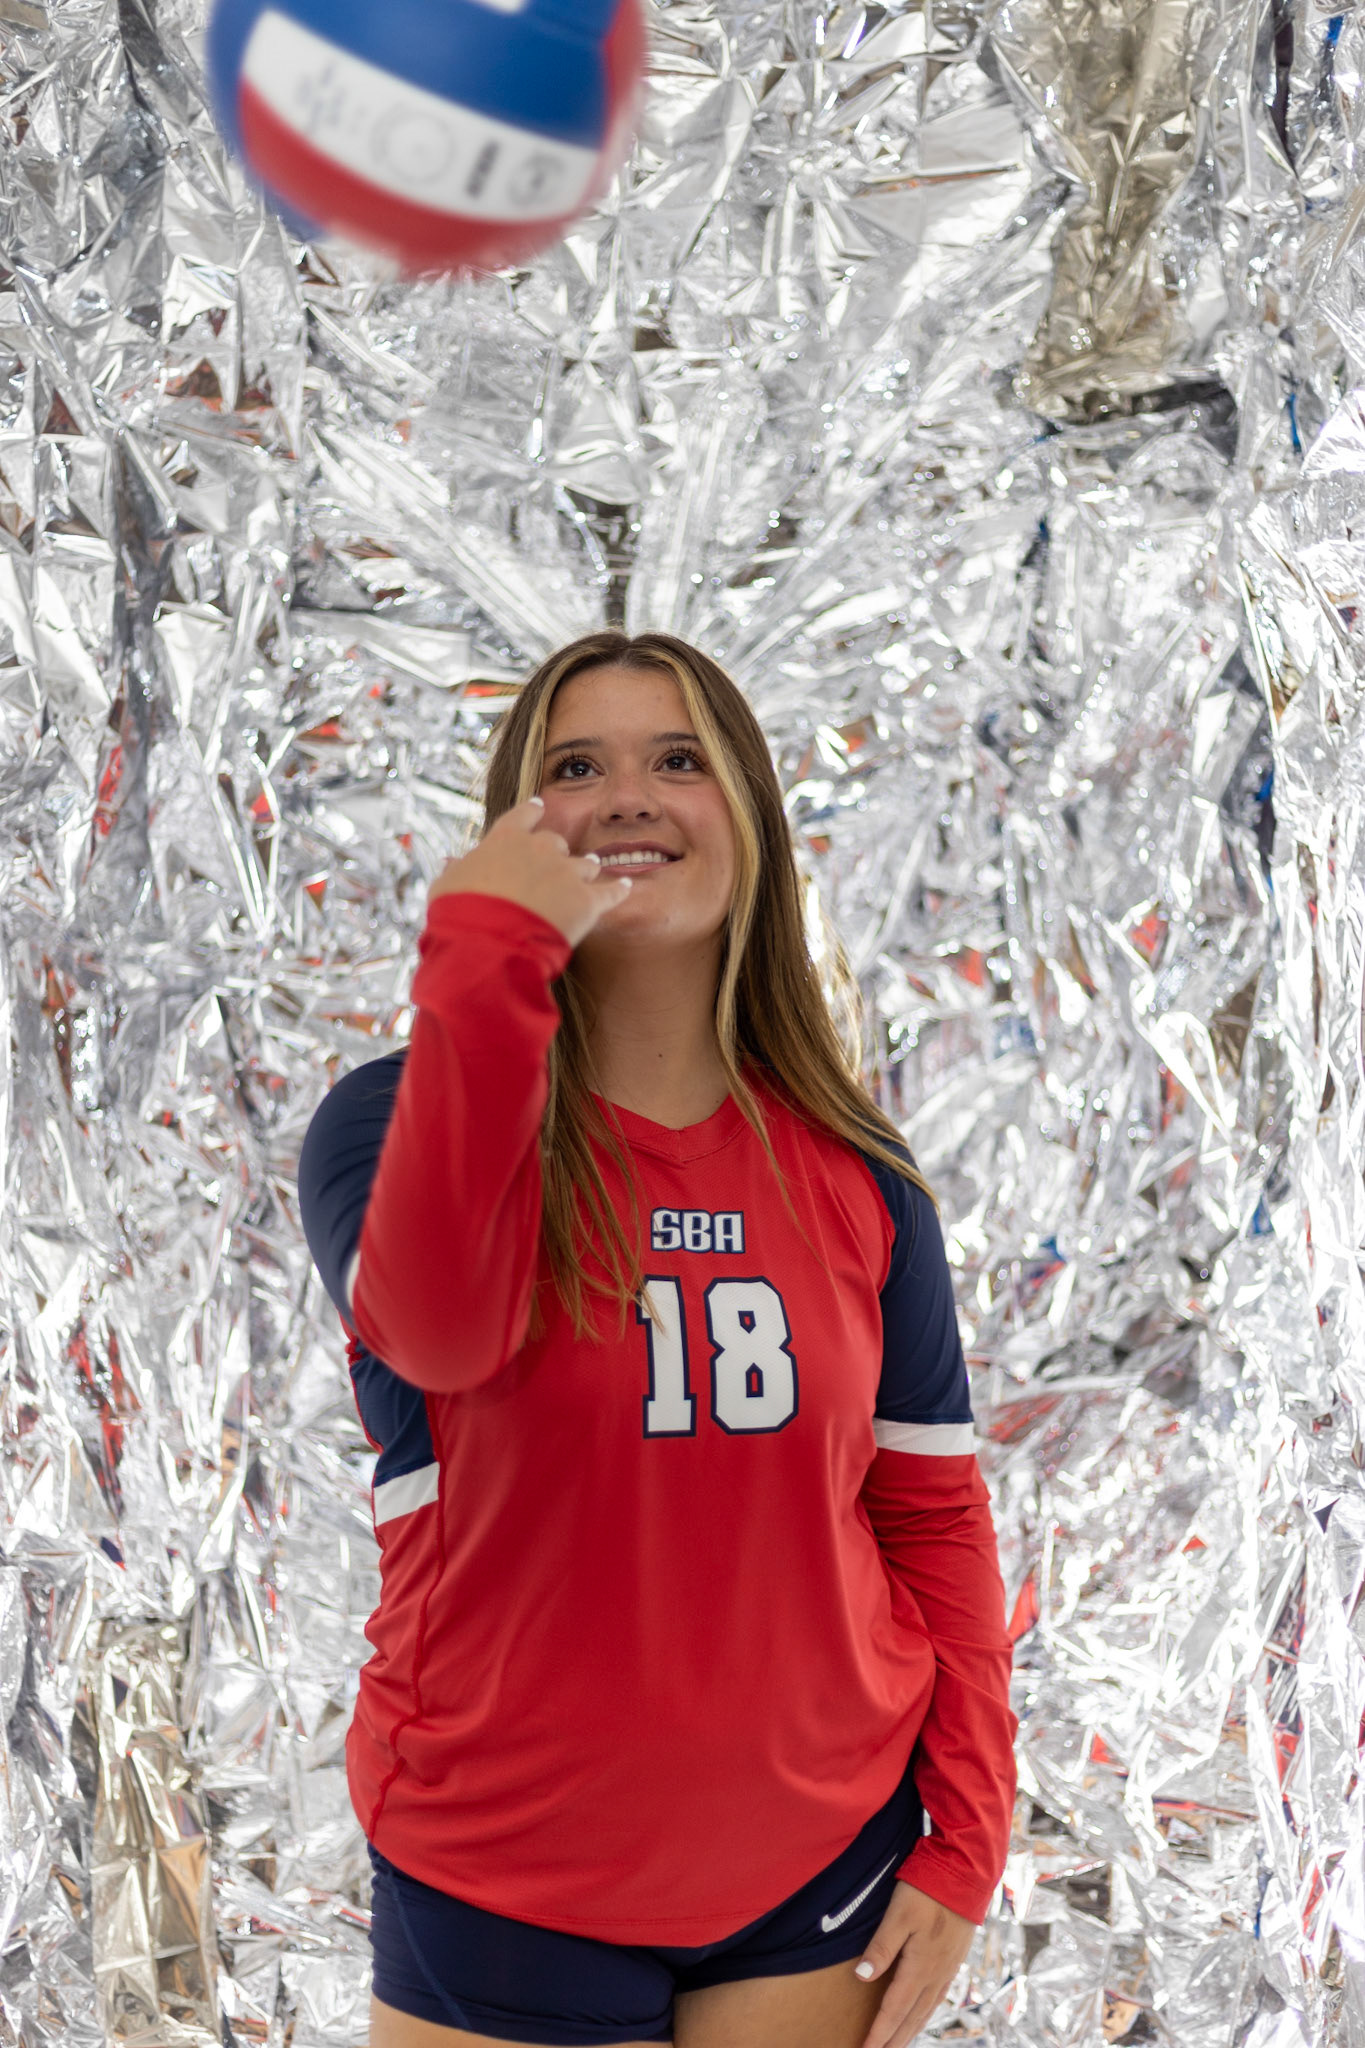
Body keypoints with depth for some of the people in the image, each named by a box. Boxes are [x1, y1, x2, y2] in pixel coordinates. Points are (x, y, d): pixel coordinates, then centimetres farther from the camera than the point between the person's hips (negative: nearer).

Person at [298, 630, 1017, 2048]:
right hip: (506, 1893, -2)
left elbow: (931, 1516, 6)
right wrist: (483, 962, -29)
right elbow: (439, 1333, -27)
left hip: (822, 1873, 2)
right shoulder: (393, 1120, -5)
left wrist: (964, 1840, 0)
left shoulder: (852, 1175, 2)